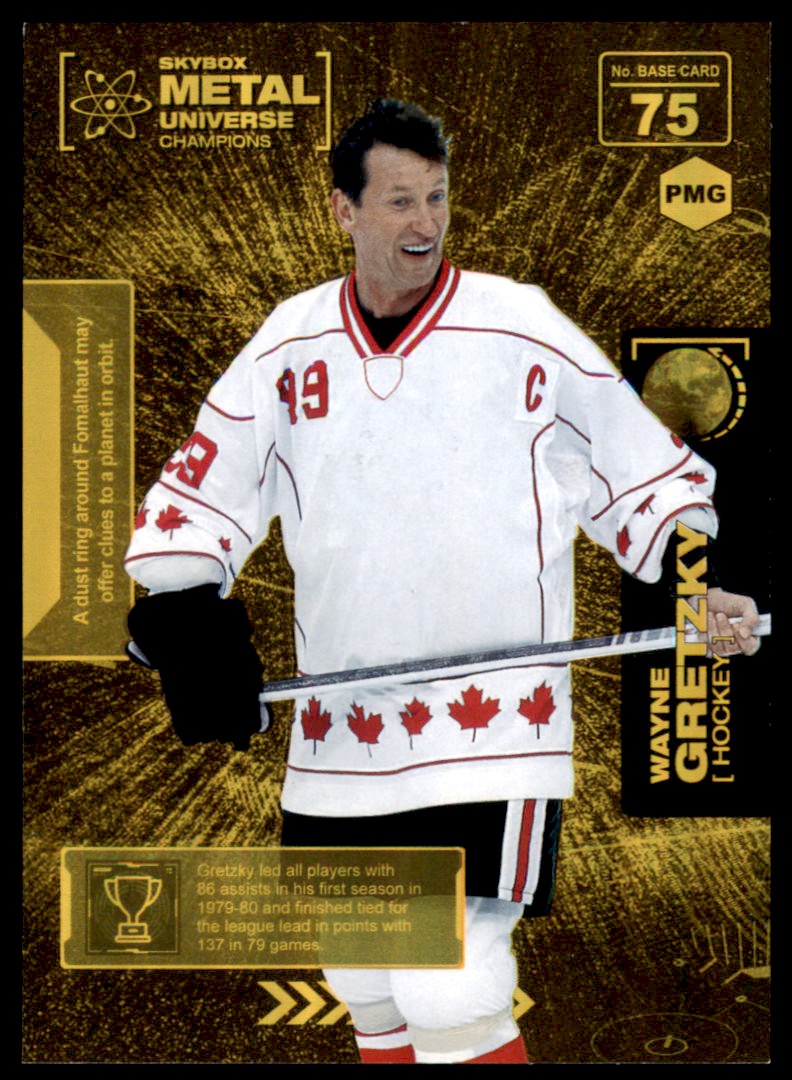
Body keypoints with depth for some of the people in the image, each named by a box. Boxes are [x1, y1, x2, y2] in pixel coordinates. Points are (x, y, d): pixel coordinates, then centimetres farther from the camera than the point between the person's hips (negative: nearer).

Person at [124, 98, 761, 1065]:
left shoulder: (524, 330, -5)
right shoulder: (290, 344, 3)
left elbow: (641, 469, 2)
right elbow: (197, 494, 7)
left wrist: (706, 582, -11)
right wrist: (188, 629, -6)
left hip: (492, 724, -4)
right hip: (338, 731, 4)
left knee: (451, 997, -13)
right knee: (366, 986, 17)